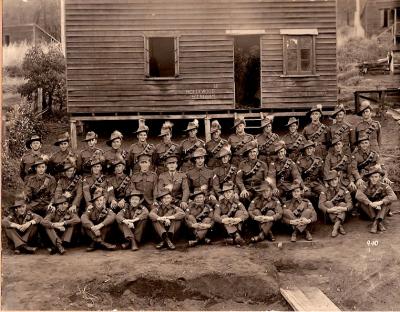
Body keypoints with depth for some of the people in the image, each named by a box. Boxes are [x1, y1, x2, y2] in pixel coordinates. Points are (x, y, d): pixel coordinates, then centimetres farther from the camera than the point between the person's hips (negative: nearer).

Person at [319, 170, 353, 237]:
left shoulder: (344, 190, -4)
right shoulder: (325, 192, -5)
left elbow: (350, 203, -15)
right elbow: (320, 205, -18)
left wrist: (344, 208, -37)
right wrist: (329, 210, -38)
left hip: (341, 213, 0)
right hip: (330, 214, 0)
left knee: (343, 204, -26)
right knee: (328, 203, -26)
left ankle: (335, 227, -35)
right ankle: (340, 226, -32)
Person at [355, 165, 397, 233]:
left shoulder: (384, 186, -9)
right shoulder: (366, 186, -12)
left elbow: (394, 197, -25)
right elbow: (358, 195, -31)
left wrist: (380, 202, -39)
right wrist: (370, 203, -42)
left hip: (381, 211, 1)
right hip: (369, 210, -1)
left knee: (389, 200, -23)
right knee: (361, 201, -27)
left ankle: (375, 222, -33)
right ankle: (379, 222, -32)